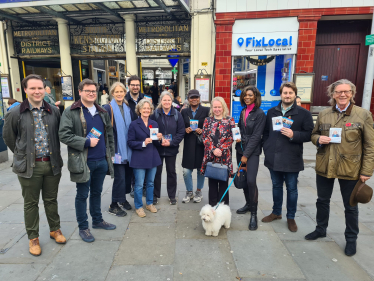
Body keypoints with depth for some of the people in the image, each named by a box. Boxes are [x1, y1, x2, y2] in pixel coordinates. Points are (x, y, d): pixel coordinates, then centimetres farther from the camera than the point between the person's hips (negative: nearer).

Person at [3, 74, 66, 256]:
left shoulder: (54, 111, 1)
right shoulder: (15, 114, -5)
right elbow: (8, 137, 5)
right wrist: (23, 155, 7)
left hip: (52, 164, 2)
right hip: (29, 166, -2)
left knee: (51, 200, 16)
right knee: (31, 203, 11)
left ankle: (55, 229, 34)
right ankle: (33, 238, 27)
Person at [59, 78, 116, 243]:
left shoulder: (102, 112, 11)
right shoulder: (71, 112, -7)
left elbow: (109, 134, 17)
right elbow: (64, 135, -14)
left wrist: (111, 153, 12)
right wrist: (87, 142, -18)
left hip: (102, 161, 5)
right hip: (83, 162, -5)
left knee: (97, 192, 19)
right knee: (82, 195, 8)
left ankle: (97, 220, 35)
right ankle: (83, 227, 23)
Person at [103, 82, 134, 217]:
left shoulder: (128, 109, 12)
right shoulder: (108, 108, -7)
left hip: (127, 149, 6)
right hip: (117, 149, -6)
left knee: (128, 174, 12)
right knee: (120, 177, -5)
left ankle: (122, 199, 31)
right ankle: (114, 205, 12)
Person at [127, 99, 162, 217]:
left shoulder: (154, 124, 9)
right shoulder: (134, 124, -4)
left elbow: (157, 143, 12)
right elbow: (130, 142, -8)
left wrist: (159, 138, -10)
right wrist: (143, 143, -21)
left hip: (152, 158, 4)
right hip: (139, 159, -4)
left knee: (151, 182, 15)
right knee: (139, 184, 3)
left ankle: (149, 203, 33)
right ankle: (138, 206, 21)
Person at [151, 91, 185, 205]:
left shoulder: (177, 114, -1)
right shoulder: (155, 114, -3)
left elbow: (181, 132, -2)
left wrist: (171, 142, -12)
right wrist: (159, 140, -15)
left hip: (172, 148, 1)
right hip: (157, 148, 0)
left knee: (171, 172, 11)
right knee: (157, 171, 9)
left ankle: (172, 196, 26)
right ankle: (155, 195, 25)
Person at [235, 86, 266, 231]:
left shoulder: (259, 114, -8)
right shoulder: (243, 112, 11)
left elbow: (256, 136, -12)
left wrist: (246, 155, -13)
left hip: (252, 151, -6)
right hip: (240, 149, 6)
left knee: (251, 180, -13)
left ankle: (253, 214, 0)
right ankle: (248, 204, 31)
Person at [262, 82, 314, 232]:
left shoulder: (304, 113, -2)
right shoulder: (271, 112, 9)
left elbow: (309, 134, -5)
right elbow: (266, 132, 12)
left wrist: (293, 135, -21)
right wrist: (266, 148, 3)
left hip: (292, 159, -3)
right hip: (273, 158, 3)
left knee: (292, 189, 9)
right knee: (276, 186, 17)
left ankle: (291, 217, 26)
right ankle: (276, 212, 35)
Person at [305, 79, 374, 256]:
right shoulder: (323, 114, 3)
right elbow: (313, 134, 14)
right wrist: (318, 139, -11)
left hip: (349, 169, -3)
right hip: (324, 166, 3)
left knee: (350, 206, 13)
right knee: (322, 200, 18)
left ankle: (351, 239, 34)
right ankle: (321, 229, 40)